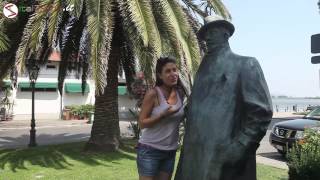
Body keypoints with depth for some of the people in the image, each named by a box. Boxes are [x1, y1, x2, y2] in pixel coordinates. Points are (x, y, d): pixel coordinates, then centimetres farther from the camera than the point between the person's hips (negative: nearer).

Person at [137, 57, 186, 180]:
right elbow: (142, 123, -13)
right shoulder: (153, 94, -14)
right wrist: (163, 115, -25)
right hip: (150, 150, -5)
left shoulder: (180, 93, 3)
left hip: (170, 152, 6)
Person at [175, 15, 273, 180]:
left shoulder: (245, 64, -1)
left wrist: (239, 147, -15)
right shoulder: (204, 69, 16)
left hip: (225, 159, -5)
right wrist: (189, 145, 10)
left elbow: (261, 111, -9)